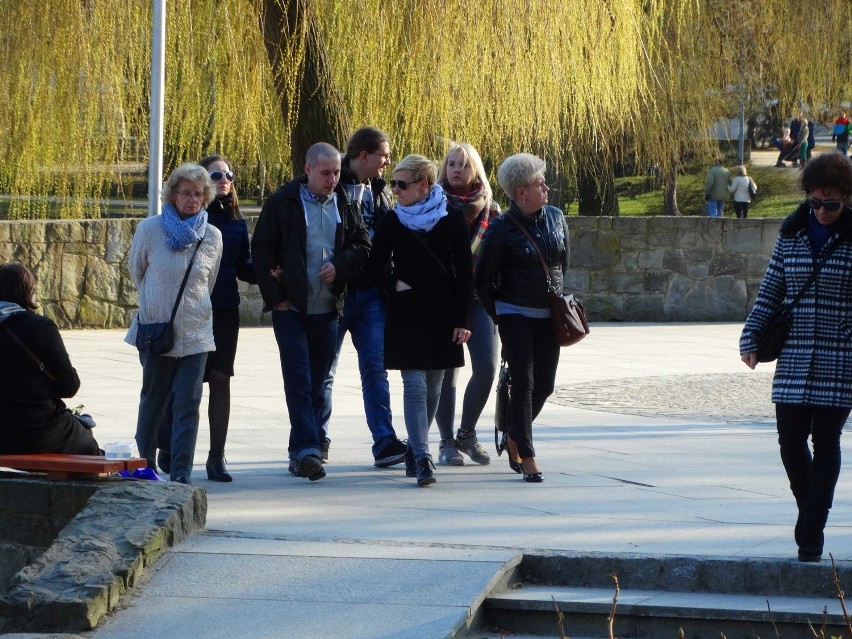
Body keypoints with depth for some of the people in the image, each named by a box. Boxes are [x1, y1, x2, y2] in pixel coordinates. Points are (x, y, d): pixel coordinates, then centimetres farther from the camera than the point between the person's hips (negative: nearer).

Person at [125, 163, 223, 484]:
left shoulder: (212, 237, 2)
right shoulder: (149, 229, -3)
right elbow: (135, 271, 12)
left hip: (196, 333, 1)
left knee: (188, 405, -7)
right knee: (154, 400, 8)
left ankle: (181, 475, -7)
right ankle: (144, 465, 23)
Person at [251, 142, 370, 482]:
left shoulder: (344, 203, 7)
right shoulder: (283, 202, -3)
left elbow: (363, 246, 12)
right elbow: (261, 249, -2)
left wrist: (339, 265, -8)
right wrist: (275, 295, -7)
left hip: (328, 308, 4)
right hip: (291, 307, -4)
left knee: (319, 381, 8)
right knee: (299, 379, -10)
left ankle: (303, 449, 17)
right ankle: (307, 450, -14)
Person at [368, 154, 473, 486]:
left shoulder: (452, 220, -1)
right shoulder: (393, 221, 2)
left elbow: (464, 272, 0)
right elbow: (376, 266, 10)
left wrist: (461, 320, -5)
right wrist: (394, 284, -11)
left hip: (443, 314, 1)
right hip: (406, 315, 0)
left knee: (432, 387, 8)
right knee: (415, 384, -11)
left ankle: (416, 449, 25)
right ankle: (421, 457, -16)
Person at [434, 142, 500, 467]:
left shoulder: (490, 209, 9)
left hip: (480, 297, 2)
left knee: (486, 366, -9)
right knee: (446, 370, -1)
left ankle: (467, 434, 11)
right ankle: (447, 442, 10)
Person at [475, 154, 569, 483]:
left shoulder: (556, 218, 5)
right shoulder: (501, 229, -11)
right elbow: (483, 279, -4)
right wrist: (497, 316, -1)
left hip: (549, 316, 5)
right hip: (515, 315, -5)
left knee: (544, 385, 8)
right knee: (523, 383, -9)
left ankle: (514, 438, 31)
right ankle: (526, 456, -4)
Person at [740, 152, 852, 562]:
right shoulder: (791, 235, 6)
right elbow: (770, 292, 11)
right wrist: (751, 338, 1)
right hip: (794, 361, 3)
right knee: (791, 442, 1)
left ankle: (811, 533, 2)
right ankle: (810, 515, 22)